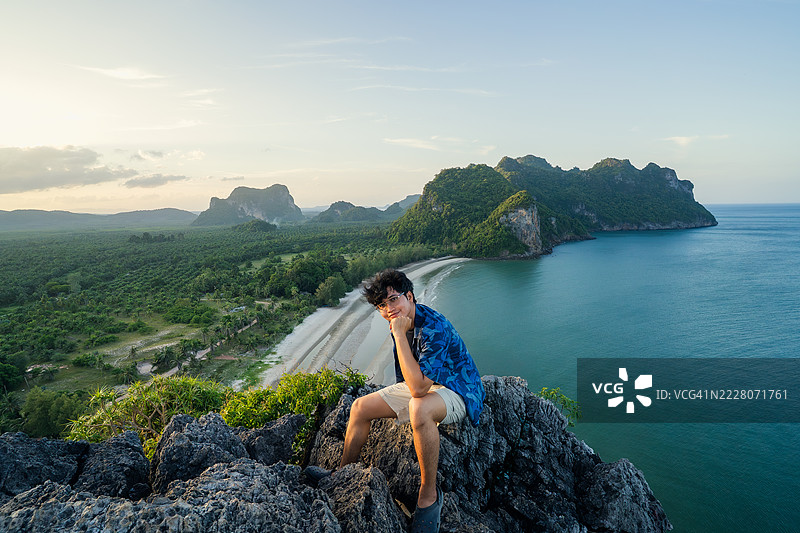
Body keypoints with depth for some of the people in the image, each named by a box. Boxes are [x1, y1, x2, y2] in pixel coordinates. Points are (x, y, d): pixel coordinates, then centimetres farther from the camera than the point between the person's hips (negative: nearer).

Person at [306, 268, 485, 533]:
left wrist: (399, 334, -36)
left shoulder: (434, 328, -31)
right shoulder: (400, 322, -3)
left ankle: (429, 495, -22)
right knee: (360, 407, 2)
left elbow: (418, 388, -39)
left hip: (456, 391, -9)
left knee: (419, 407, -42)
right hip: (422, 381, 9)